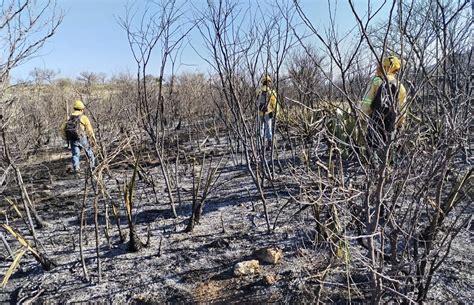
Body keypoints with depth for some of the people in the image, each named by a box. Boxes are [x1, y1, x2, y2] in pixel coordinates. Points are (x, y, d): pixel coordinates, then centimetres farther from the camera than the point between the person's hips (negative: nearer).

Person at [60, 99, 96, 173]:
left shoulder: (70, 118, 10)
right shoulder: (84, 118, -4)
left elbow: (63, 128, 6)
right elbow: (89, 130, -6)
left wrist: (66, 138, 15)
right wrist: (93, 139, 3)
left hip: (72, 140, 3)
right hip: (82, 138, -3)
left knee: (75, 154, 5)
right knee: (89, 152, 15)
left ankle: (75, 168, -9)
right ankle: (93, 165, 25)